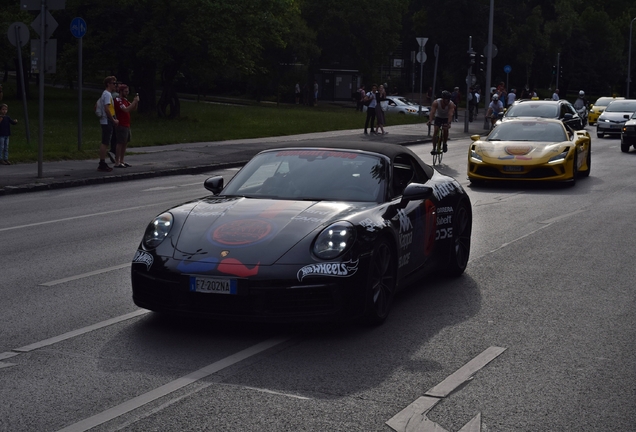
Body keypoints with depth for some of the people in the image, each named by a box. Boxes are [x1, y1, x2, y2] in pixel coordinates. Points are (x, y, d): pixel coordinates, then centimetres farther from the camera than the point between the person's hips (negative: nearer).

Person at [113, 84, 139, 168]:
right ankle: (117, 163, -8)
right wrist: (134, 101, -19)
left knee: (125, 143, 11)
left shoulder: (125, 100, 18)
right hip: (121, 126, -9)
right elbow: (126, 110, -23)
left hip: (127, 125, 9)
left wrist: (136, 101, 0)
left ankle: (122, 161, 16)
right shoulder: (118, 100, -12)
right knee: (120, 143, -9)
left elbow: (133, 108, 16)